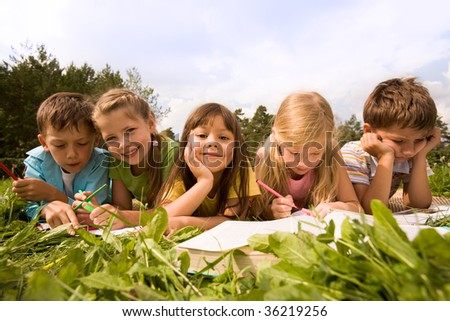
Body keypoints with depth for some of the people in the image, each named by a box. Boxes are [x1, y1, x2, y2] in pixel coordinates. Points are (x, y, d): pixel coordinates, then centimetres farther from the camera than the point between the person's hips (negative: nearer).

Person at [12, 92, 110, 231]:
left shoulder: (99, 162, -22)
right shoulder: (37, 161, -14)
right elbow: (28, 208, -18)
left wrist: (51, 194, -33)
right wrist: (46, 209, -40)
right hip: (47, 231, 2)